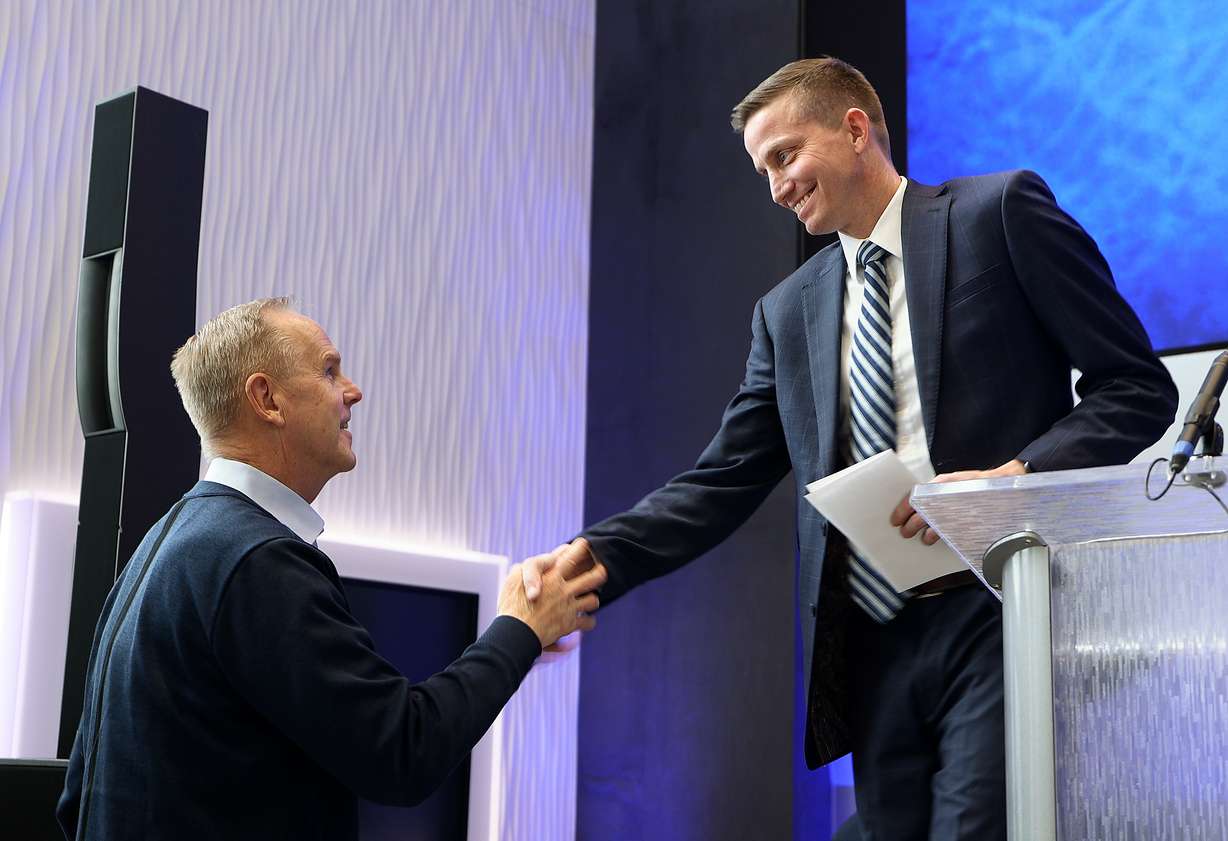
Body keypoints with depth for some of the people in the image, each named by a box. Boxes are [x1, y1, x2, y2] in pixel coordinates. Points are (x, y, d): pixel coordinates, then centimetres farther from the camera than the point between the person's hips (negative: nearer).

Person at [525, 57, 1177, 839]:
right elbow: (722, 484, 11)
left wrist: (1015, 474, -16)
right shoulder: (788, 311, 17)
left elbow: (1140, 386, 1)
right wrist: (593, 555, -4)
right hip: (875, 647, 5)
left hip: (1001, 621, -5)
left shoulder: (1000, 211, 4)